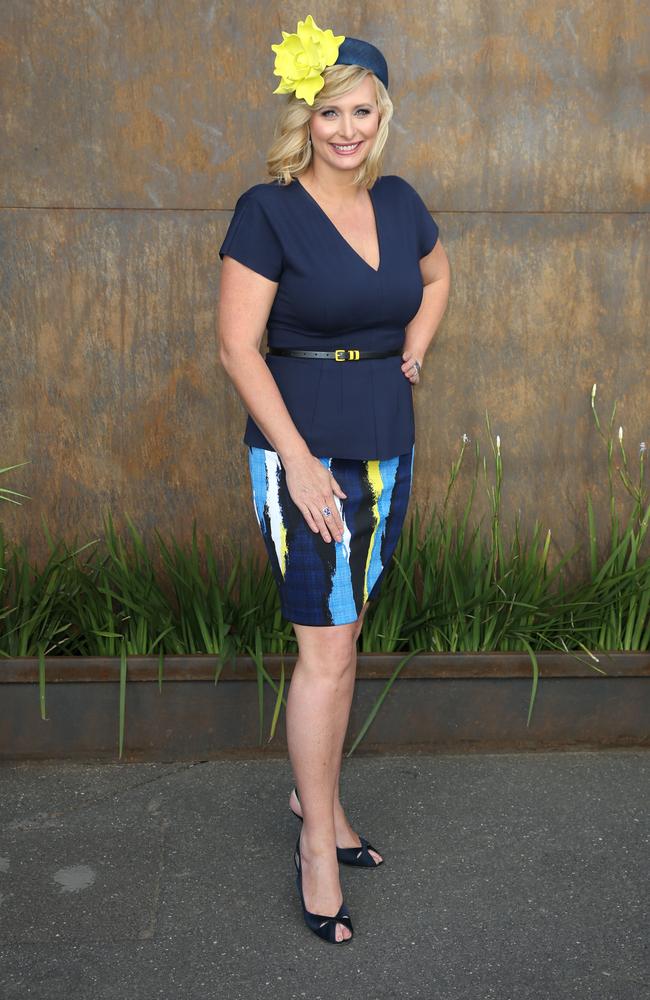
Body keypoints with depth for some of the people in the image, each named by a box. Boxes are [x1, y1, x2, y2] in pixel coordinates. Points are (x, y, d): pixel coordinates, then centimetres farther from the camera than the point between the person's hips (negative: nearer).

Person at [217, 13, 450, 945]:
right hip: (303, 452, -6)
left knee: (344, 636, 14)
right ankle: (319, 841, 9)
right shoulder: (268, 211, -11)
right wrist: (299, 460, -18)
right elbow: (238, 348, -14)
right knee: (327, 649, -5)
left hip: (386, 448, 6)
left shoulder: (398, 201, 7)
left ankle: (315, 792, 31)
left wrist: (415, 348, 10)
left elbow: (437, 274, 28)